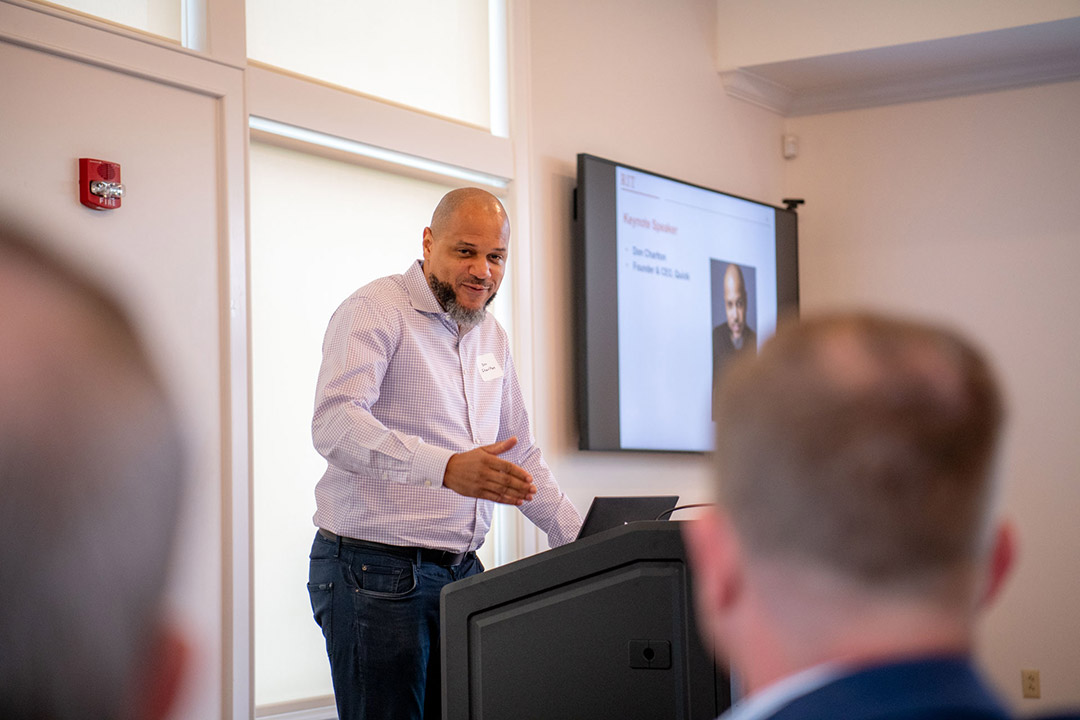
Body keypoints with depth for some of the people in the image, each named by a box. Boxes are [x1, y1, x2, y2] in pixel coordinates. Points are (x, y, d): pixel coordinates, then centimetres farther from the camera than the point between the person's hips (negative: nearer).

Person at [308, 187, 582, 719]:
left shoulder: (491, 336, 18)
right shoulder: (376, 310, -7)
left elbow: (519, 455, 25)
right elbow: (335, 424, -24)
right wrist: (446, 469, -38)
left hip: (461, 571, 7)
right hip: (376, 570, -7)